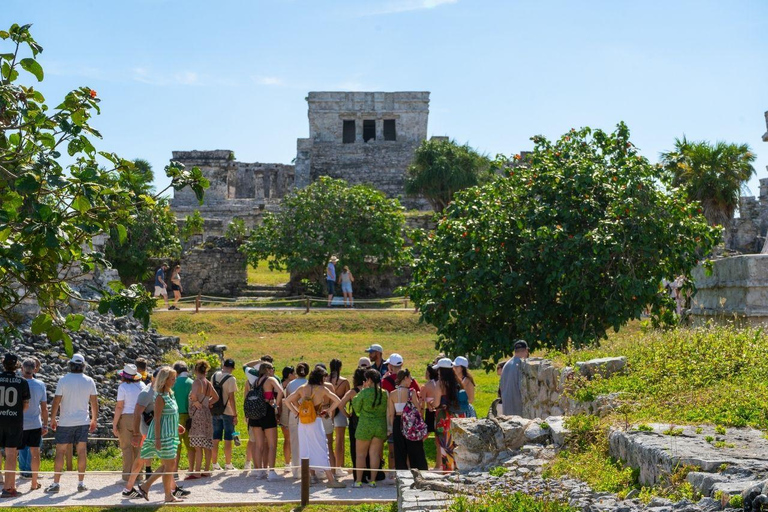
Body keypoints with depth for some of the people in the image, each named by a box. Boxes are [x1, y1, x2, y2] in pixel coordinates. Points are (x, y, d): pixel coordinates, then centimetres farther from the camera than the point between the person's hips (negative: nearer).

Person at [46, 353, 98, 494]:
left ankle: (56, 483, 1)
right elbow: (94, 403, 6)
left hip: (65, 422, -2)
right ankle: (81, 483, 8)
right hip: (83, 422, 3)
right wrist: (94, 420, 16)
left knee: (60, 452, 2)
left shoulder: (63, 380, -7)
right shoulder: (89, 381, 1)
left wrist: (52, 419, 4)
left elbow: (56, 401, -7)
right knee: (82, 451, 6)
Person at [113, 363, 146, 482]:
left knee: (126, 447, 2)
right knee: (138, 446, 11)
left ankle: (128, 474, 1)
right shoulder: (142, 385, 3)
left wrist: (114, 424, -9)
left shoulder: (123, 387, -10)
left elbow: (119, 406, -13)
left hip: (126, 418, -4)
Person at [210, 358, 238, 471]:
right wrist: (235, 415, -11)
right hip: (227, 412, -5)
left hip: (215, 412, 5)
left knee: (215, 439, 10)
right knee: (228, 439, 2)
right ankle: (228, 464, 6)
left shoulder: (214, 376, 5)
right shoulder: (231, 379, -13)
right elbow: (231, 398, -15)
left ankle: (215, 464, 14)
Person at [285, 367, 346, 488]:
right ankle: (331, 479, -3)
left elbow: (288, 400, 11)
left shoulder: (302, 388, 7)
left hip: (303, 422, 4)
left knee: (305, 449, 12)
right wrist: (328, 411, 2)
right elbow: (337, 401, -11)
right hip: (315, 421, -4)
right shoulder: (322, 389, -5)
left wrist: (296, 412, 12)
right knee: (321, 449, -2)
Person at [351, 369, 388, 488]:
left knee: (360, 454, 7)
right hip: (381, 425, 4)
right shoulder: (384, 393, -2)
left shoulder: (364, 393, -13)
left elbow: (356, 405, 0)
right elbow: (387, 411, 7)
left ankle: (358, 480, 6)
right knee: (375, 454, 9)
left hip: (365, 426, -3)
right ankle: (373, 480, 9)